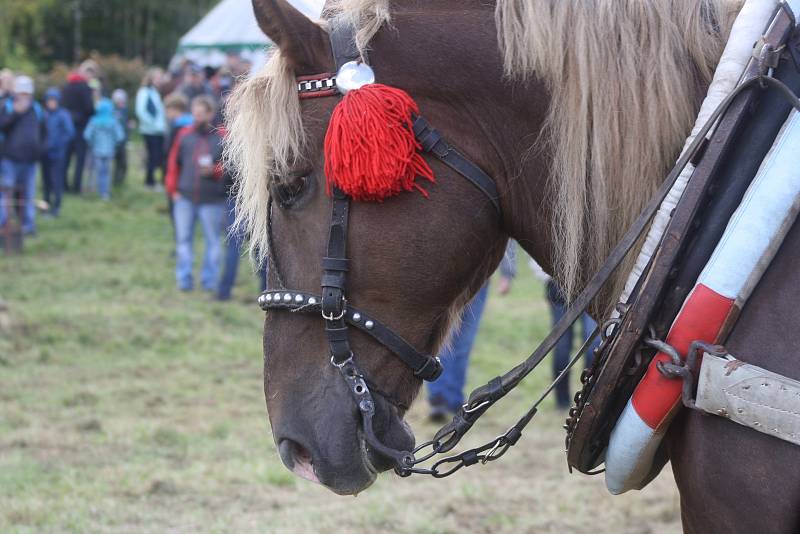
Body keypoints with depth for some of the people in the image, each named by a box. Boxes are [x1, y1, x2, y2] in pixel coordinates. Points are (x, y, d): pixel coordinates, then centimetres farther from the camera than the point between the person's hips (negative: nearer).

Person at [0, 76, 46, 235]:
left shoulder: (37, 110, 10)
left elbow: (43, 132, 20)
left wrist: (41, 147, 6)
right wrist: (15, 113, -22)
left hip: (30, 158, 3)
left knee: (29, 193, 7)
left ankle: (29, 225, 12)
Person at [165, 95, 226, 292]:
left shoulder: (222, 137, -2)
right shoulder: (184, 135, 7)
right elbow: (174, 163, 12)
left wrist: (214, 171, -18)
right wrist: (173, 189, 6)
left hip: (212, 200, -2)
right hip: (185, 197, 2)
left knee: (213, 240, 5)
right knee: (183, 239, 3)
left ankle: (209, 280, 14)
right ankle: (184, 280, 9)